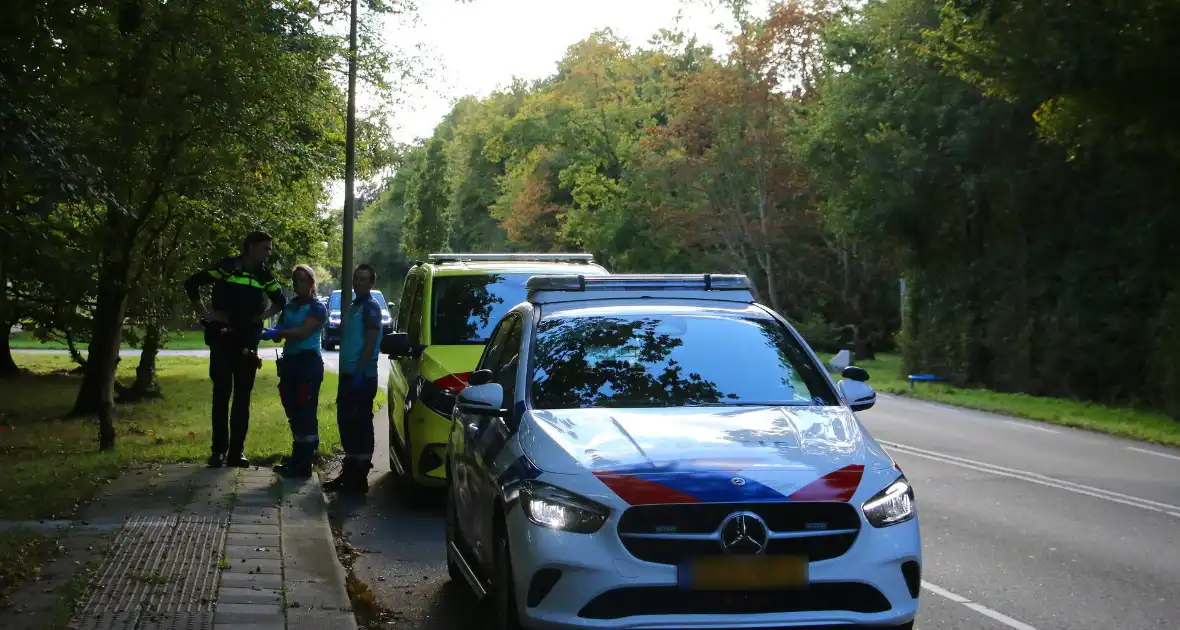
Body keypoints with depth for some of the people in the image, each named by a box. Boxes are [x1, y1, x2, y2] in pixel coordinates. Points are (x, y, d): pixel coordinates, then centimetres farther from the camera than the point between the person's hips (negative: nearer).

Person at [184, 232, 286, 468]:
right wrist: (206, 314, -7)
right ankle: (219, 450, 5)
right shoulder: (227, 267, -7)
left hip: (248, 343, 4)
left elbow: (281, 301, 19)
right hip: (222, 340, -4)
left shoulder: (264, 276, 6)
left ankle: (237, 451, 8)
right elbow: (191, 284, -6)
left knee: (243, 397, 4)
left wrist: (263, 316, 4)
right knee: (221, 395, 0)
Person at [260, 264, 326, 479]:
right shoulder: (289, 307, 18)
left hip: (308, 362, -7)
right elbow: (279, 336, 15)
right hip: (290, 362, 7)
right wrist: (274, 334, -9)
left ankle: (303, 466, -10)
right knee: (293, 413, 9)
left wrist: (276, 332, -28)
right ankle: (296, 460, 16)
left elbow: (304, 331, -20)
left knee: (305, 414, -9)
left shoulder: (317, 307, -4)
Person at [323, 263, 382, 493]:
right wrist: (347, 371, 18)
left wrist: (359, 372, -22)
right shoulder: (353, 306, 19)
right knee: (346, 422, 12)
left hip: (362, 376, -10)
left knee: (360, 425, -7)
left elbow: (370, 342, -17)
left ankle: (359, 478, -6)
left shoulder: (370, 307, -10)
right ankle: (350, 472, 19)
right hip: (348, 374, 10)